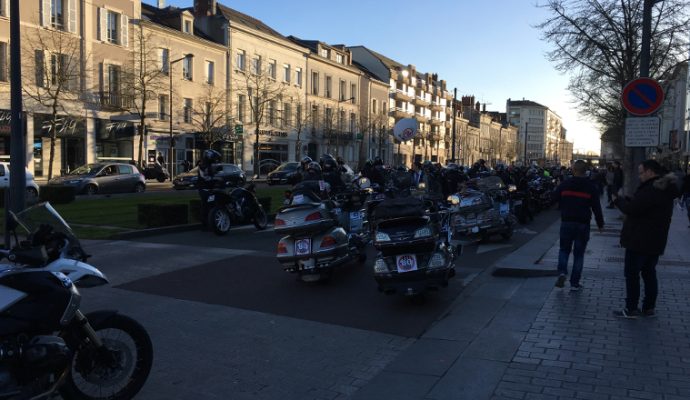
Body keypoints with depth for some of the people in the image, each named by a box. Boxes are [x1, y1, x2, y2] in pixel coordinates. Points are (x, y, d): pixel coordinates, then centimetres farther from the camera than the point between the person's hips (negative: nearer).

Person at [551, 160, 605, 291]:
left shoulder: (564, 185, -3)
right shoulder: (591, 187, -3)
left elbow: (554, 198, 7)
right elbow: (596, 207, -2)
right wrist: (600, 223, 8)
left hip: (566, 222, 0)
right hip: (583, 224, 0)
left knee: (564, 249, 16)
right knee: (579, 253, 8)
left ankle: (562, 272, -9)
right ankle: (575, 283, 9)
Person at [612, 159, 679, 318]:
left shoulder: (650, 190, -22)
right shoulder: (665, 190, 12)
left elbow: (631, 209, -24)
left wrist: (618, 200, -7)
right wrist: (625, 200, 4)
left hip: (639, 242, -9)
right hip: (655, 242, 10)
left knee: (632, 275, -1)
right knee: (649, 273, 16)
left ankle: (631, 309, 4)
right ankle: (649, 308, 22)